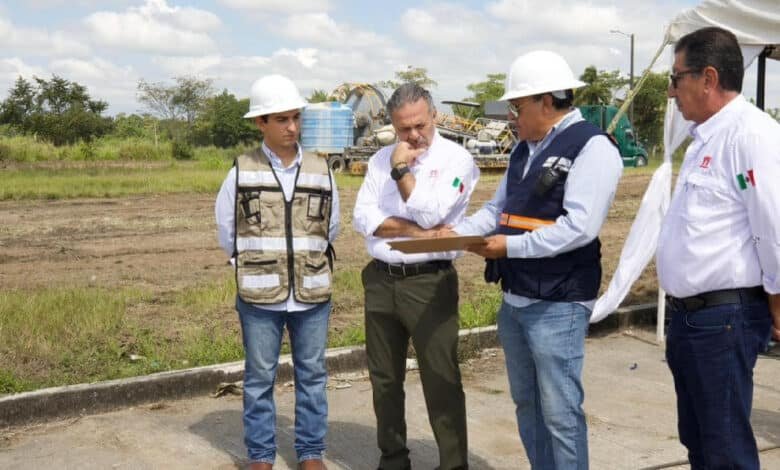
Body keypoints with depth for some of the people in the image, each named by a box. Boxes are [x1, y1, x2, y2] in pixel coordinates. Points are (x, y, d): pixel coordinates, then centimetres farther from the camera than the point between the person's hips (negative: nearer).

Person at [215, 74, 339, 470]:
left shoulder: (320, 170, 3)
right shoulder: (241, 171, -3)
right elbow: (227, 231, 6)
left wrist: (309, 266, 9)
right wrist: (254, 266, 8)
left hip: (312, 293, 2)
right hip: (259, 295, -2)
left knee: (312, 374, 11)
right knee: (259, 377, 8)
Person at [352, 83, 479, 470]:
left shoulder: (456, 158, -5)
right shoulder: (381, 159, 9)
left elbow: (431, 214, -16)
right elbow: (363, 218, -2)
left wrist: (402, 170, -9)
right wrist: (414, 230, -14)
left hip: (429, 283, -5)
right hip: (380, 281, 5)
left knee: (441, 382, -2)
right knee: (385, 378, 15)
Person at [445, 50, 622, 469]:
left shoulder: (592, 147, -13)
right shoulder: (524, 148, 13)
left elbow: (579, 227, -22)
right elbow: (497, 208, 18)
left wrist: (512, 246, -21)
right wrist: (457, 232, 2)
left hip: (557, 305, -9)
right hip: (514, 299, 9)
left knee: (560, 411, -1)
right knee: (526, 403, 18)